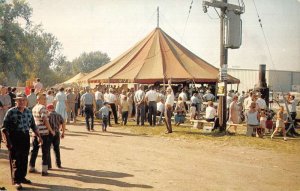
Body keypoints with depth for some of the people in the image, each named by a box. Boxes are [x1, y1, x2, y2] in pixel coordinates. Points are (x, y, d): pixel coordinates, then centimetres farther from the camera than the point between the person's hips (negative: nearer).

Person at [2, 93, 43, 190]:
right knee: (16, 160, -1)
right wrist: (8, 141, -14)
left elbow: (33, 126, 17)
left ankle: (22, 177, 27)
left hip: (26, 137, 5)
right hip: (15, 138, -5)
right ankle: (16, 181, 8)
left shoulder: (28, 112, 8)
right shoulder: (11, 112, -9)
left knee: (24, 160, 12)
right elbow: (5, 128, -10)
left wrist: (39, 136, 14)